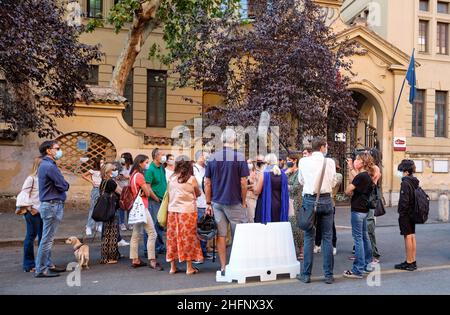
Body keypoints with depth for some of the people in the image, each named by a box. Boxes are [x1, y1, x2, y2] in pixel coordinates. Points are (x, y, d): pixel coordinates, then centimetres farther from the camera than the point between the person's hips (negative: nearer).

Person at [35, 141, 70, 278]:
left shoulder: (45, 165, 16)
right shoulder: (49, 166, -17)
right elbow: (64, 186, -16)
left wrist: (63, 184, 0)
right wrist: (66, 184, 4)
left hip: (50, 205, 11)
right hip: (52, 205, -11)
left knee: (48, 238, 15)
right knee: (47, 238, -5)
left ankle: (48, 265, 24)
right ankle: (41, 269, 2)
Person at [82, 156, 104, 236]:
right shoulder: (93, 171, -4)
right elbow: (83, 175, 1)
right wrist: (91, 181, -5)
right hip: (96, 190, -4)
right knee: (93, 208, -3)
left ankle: (99, 225, 18)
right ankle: (89, 227, 2)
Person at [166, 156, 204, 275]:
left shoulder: (171, 178, 2)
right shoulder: (191, 179, -7)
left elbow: (169, 194, 7)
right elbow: (198, 194, 6)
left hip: (172, 211, 3)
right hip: (188, 211, -3)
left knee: (173, 237, 11)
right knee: (188, 238, 5)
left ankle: (173, 267, 20)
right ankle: (189, 267, 11)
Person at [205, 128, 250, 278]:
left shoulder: (213, 158, 2)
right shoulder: (240, 157, -8)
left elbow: (207, 183, 3)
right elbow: (243, 183, -10)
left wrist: (208, 203, 9)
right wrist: (243, 202, 1)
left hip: (217, 202, 3)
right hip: (235, 202, -3)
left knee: (221, 235, 8)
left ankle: (223, 267, 13)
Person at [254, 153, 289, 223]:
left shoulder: (264, 174, -11)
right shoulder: (283, 175, 2)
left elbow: (257, 192, -9)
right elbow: (286, 191, 10)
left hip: (266, 206, -4)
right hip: (279, 206, 4)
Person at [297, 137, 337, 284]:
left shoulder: (303, 161, -3)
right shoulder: (329, 162, -4)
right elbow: (333, 182, 4)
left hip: (309, 200, 0)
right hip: (326, 200, 0)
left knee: (309, 238, 7)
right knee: (327, 238, 7)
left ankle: (306, 274, 11)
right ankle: (328, 275, 13)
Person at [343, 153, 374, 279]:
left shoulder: (361, 176, -19)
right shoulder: (367, 175, 8)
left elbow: (347, 191, -20)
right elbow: (354, 182, 21)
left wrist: (351, 194, 2)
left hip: (358, 210, -9)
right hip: (364, 209, 9)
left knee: (358, 238, -5)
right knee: (364, 236, 17)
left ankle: (358, 271, -1)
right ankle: (367, 265, 29)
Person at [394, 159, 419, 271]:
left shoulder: (405, 183, -17)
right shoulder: (414, 181, 10)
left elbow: (404, 200, -21)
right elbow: (416, 197, 14)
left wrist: (401, 212, -13)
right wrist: (414, 210, 18)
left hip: (406, 214, -9)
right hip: (413, 213, 9)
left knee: (408, 237, -3)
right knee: (412, 236, 13)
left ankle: (409, 263, 3)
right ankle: (413, 261, 21)